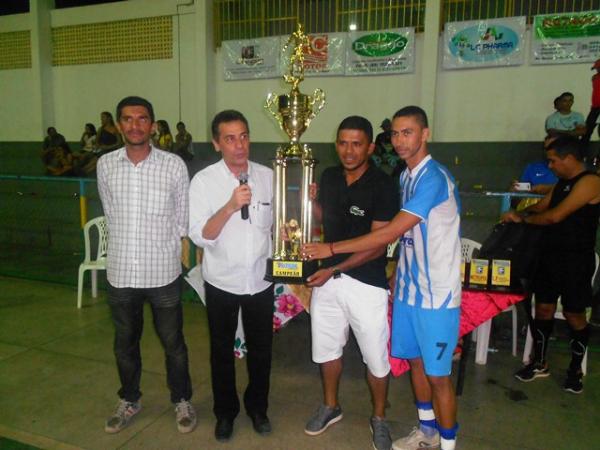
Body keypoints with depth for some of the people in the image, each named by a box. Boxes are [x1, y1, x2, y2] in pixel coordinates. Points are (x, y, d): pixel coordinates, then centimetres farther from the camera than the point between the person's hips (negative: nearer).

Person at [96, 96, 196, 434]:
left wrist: (165, 250, 5)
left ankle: (183, 401, 34)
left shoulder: (174, 165, -9)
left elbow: (182, 219, 0)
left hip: (163, 272, -3)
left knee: (173, 342, 12)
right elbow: (111, 214, 10)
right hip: (121, 272, 3)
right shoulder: (105, 165, 0)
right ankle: (130, 401, 42)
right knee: (125, 343, 19)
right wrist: (130, 247, 9)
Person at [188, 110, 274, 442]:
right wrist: (230, 206, -31)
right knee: (222, 351, 16)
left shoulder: (268, 176, -3)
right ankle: (225, 412, 39)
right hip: (221, 282, -2)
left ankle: (257, 407, 41)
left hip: (260, 280, 2)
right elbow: (200, 236, -19)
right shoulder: (204, 181, -12)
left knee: (260, 349, 17)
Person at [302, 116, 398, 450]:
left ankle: (379, 418, 35)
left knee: (376, 359, 10)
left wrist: (333, 268, -20)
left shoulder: (383, 186, -15)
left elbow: (378, 245, -17)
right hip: (327, 277, 6)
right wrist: (312, 201, -4)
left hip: (367, 282, -5)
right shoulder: (330, 177, 3)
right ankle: (331, 406, 43)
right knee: (326, 348, 19)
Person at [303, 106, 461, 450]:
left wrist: (332, 249, -21)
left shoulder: (434, 178, -20)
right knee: (415, 360, 19)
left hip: (436, 292, -8)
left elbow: (390, 233, -25)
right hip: (409, 286, 8)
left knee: (438, 374, 4)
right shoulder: (406, 176, 9)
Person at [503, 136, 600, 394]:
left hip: (576, 260, -7)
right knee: (543, 308, 10)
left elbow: (555, 216, -21)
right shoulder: (563, 182, 13)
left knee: (574, 315, 5)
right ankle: (539, 363, 24)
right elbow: (543, 205, 19)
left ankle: (575, 370, 24)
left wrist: (522, 218, -7)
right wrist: (521, 212, -2)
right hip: (550, 255, 8)